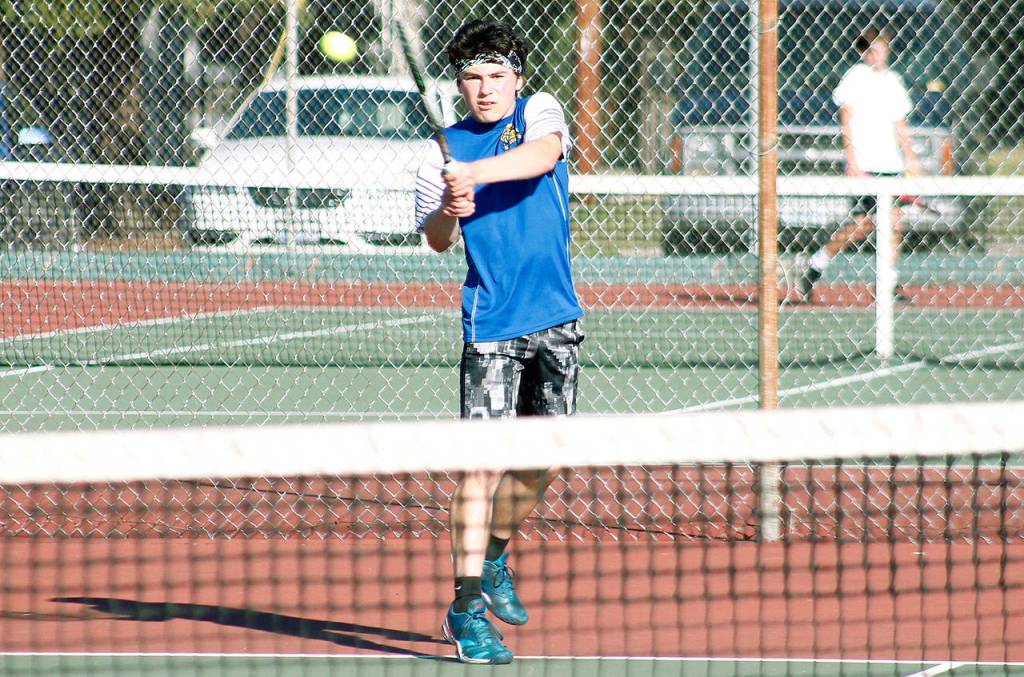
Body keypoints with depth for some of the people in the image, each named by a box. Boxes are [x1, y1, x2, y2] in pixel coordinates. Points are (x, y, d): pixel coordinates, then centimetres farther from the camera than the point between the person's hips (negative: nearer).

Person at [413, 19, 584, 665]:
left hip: (557, 320, 2)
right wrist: (448, 213, -19)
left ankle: (494, 557, 33)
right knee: (484, 460, -11)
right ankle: (467, 606, -9)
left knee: (543, 458, 9)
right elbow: (437, 242, 3)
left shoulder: (539, 112, 1)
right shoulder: (446, 147, 4)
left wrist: (474, 174, -37)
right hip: (492, 326, -2)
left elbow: (543, 155, -22)